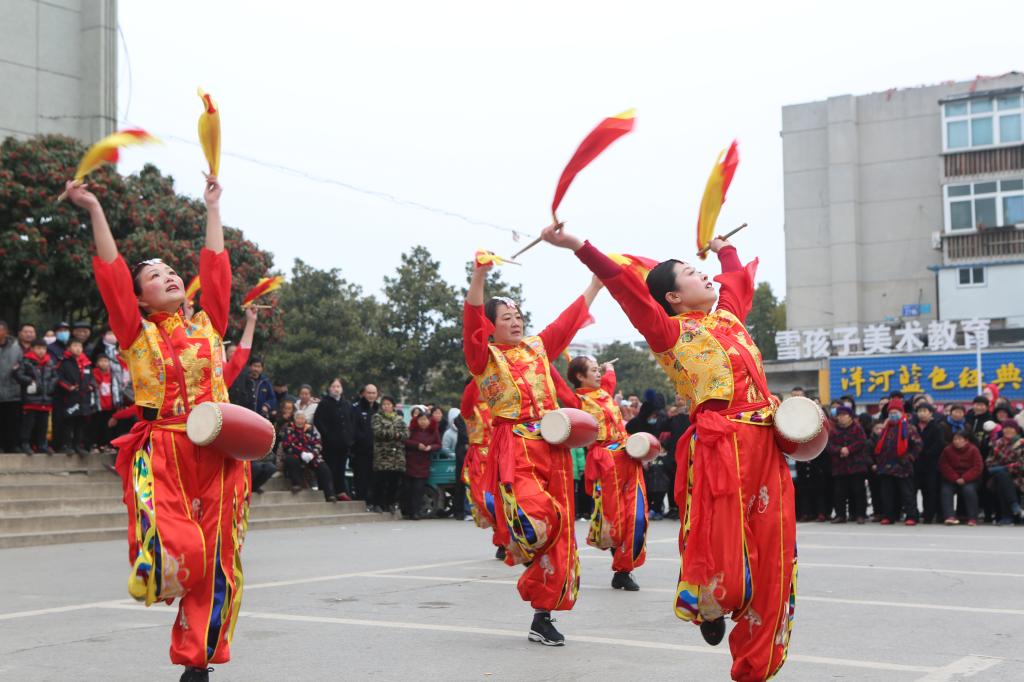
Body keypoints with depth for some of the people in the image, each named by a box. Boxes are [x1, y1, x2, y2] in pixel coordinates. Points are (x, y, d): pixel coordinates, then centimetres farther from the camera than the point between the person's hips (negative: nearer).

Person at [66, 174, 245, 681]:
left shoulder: (207, 324, 13)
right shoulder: (137, 333, 6)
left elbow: (216, 269, 17)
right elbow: (112, 276, -2)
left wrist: (212, 208, 22)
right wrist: (95, 211, -5)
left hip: (216, 455, 3)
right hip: (162, 456, -3)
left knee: (216, 562, 2)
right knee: (177, 554, -20)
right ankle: (153, 571, 15)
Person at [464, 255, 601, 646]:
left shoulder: (538, 348, 16)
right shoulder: (484, 357, 1)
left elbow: (569, 319, 23)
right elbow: (472, 321, -16)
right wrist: (479, 276, -30)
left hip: (551, 448, 6)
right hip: (514, 449, -5)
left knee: (558, 532, 4)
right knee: (536, 519, -28)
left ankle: (543, 618, 15)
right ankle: (517, 542, 11)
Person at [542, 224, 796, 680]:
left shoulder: (729, 316, 21)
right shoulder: (668, 331, 1)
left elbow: (738, 278, 41)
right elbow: (626, 286, -11)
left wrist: (724, 248, 58)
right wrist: (579, 246, -21)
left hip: (766, 446, 7)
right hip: (721, 449, -7)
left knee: (770, 565, 8)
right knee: (724, 565, -11)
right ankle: (706, 606, 26)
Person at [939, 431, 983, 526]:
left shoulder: (973, 450, -5)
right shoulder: (947, 450, 0)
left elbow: (977, 468, -10)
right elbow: (944, 466, -4)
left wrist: (964, 479, -22)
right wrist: (955, 479, -18)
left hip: (969, 479, -2)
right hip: (952, 478, 2)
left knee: (969, 490, -31)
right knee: (946, 491, -25)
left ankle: (972, 518, -23)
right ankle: (950, 516, -30)